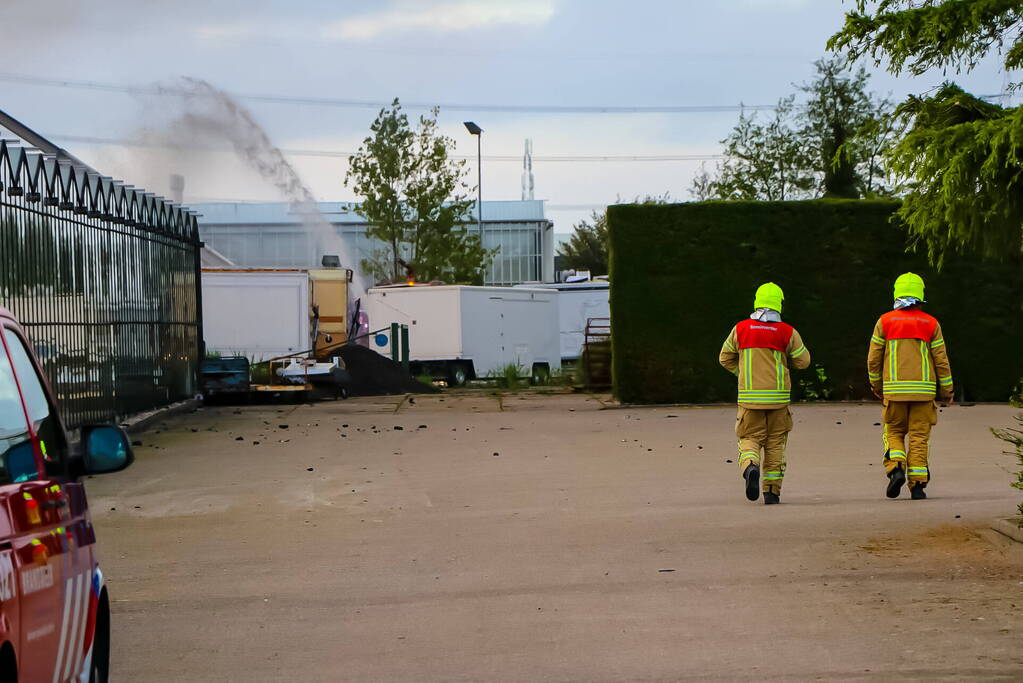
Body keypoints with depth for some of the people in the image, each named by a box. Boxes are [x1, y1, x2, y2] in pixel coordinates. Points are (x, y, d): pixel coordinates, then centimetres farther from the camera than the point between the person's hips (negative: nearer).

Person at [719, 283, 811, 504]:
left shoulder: (741, 329, 0)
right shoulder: (787, 332, -3)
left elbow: (725, 358, 7)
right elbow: (803, 361, 3)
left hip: (749, 395, 0)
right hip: (778, 397, 0)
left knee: (750, 439, 7)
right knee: (775, 444, 11)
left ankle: (750, 468, -25)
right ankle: (772, 492, 11)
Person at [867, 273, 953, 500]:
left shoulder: (885, 321, 2)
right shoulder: (931, 324, 2)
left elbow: (873, 358, 4)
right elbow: (941, 360, 3)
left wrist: (876, 385, 18)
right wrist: (947, 390, 13)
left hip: (894, 389, 0)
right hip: (923, 389, 0)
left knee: (894, 432, 13)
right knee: (919, 436, 4)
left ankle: (896, 468, -11)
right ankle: (917, 485, 0)